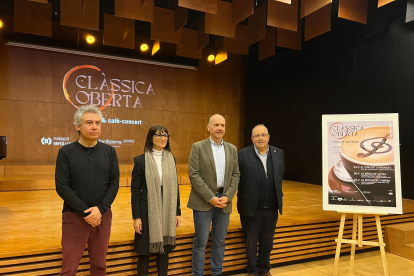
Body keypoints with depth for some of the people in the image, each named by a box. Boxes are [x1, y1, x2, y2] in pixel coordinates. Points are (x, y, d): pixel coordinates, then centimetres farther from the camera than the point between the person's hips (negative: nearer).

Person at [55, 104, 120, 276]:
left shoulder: (109, 151, 2)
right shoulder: (66, 152, -4)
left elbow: (114, 183, 0)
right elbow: (62, 187, -9)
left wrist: (100, 209, -12)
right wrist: (86, 211, -14)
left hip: (102, 215, 2)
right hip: (74, 216, -2)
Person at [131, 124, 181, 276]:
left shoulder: (171, 159, 6)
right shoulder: (141, 160, -6)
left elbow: (175, 187, 9)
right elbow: (135, 190, -5)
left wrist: (178, 212, 7)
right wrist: (136, 217, -9)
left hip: (167, 211, 4)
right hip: (148, 211, -3)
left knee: (165, 249, 13)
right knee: (145, 251, 7)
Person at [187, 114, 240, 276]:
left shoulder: (232, 149, 8)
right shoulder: (198, 147, -4)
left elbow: (236, 175, 7)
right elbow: (194, 175, -10)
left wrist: (227, 197, -7)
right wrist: (211, 197, -15)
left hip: (224, 200, 4)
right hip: (204, 200, -3)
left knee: (219, 241, 13)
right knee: (201, 242, 4)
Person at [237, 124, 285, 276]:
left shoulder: (279, 153, 1)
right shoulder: (243, 155, -11)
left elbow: (280, 176, 10)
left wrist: (278, 195, 9)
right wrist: (244, 196, -5)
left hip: (272, 208, 3)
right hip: (251, 207, -3)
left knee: (267, 241, 18)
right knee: (251, 241, 14)